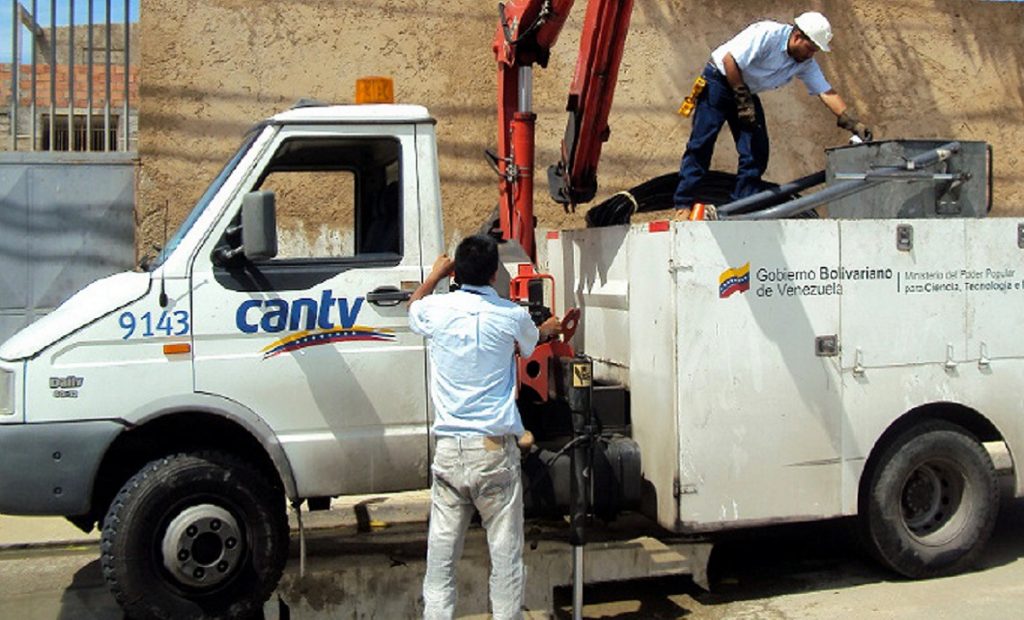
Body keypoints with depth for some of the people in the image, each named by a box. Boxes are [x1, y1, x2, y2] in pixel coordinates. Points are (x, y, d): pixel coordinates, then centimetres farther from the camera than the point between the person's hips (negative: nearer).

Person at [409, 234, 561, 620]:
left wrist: (436, 273, 45)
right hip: (495, 448, -2)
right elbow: (532, 341, 23)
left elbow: (412, 307, 27)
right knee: (506, 554, 5)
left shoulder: (437, 310, 1)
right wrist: (548, 328, 47)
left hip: (448, 450, 2)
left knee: (441, 553, 7)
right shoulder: (512, 316, -2)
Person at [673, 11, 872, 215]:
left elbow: (827, 93, -6)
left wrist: (854, 124, -16)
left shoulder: (806, 64, -5)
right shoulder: (767, 34, -25)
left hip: (748, 91, 7)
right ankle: (684, 205, -6)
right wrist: (743, 101, -23)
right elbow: (730, 60, -26)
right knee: (701, 144, -10)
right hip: (719, 80, -7)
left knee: (756, 151, -3)